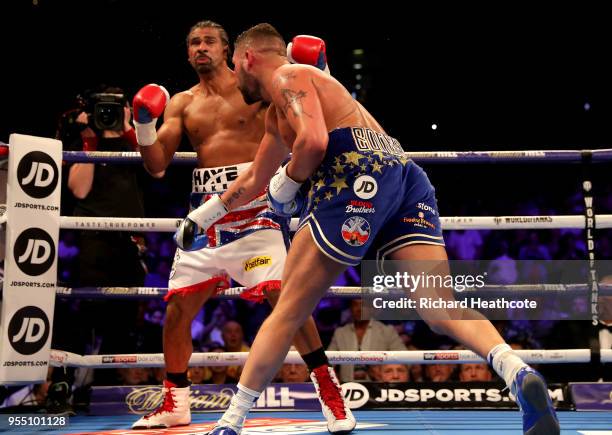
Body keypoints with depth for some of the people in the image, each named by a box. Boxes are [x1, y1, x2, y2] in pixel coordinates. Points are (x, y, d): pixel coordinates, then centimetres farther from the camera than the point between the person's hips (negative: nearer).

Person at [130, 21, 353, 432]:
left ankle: (329, 389, -12)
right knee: (178, 307, 5)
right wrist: (144, 126, -8)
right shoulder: (182, 103, 15)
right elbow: (157, 164, 10)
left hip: (255, 205, -5)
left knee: (282, 294, -21)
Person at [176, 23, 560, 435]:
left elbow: (313, 141, -11)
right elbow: (255, 180, 50)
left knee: (287, 312, 0)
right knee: (440, 309, -9)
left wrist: (288, 183, 6)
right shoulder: (276, 114, 38)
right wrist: (203, 215, 58)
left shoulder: (287, 76, 9)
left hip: (357, 170, -9)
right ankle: (517, 371, -34)